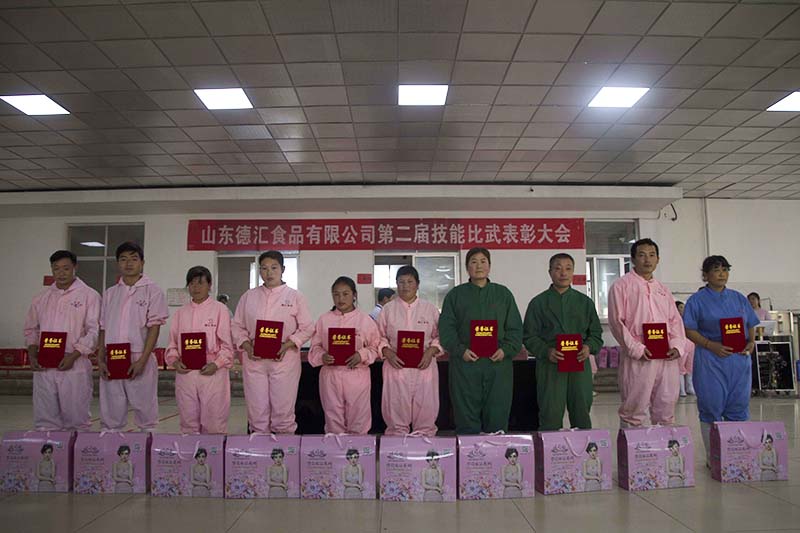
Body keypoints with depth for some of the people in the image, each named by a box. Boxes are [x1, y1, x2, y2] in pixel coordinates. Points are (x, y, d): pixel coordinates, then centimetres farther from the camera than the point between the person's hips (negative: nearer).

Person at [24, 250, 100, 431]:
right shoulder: (41, 298, 15)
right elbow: (31, 329, 20)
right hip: (43, 367, 4)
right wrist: (32, 354, 3)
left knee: (77, 419, 0)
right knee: (44, 418, 8)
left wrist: (73, 356, -15)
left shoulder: (89, 295, 0)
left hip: (75, 366, -4)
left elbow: (94, 331, -6)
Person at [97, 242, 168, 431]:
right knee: (110, 414, 9)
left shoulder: (152, 291, 0)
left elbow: (154, 327, -6)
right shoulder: (110, 293, 13)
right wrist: (100, 359, 4)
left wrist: (142, 361, -14)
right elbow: (103, 328, 14)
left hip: (139, 361, -4)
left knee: (145, 412, 1)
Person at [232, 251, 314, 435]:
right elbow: (237, 326, 11)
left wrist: (286, 346, -13)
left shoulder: (295, 297, 2)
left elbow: (307, 328, 0)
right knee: (257, 412, 6)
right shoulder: (248, 297, 10)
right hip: (254, 360, 2)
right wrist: (247, 347, -6)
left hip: (284, 359, -2)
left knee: (283, 412, 2)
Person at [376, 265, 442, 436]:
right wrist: (387, 353, -9)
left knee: (425, 412, 4)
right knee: (396, 412, 3)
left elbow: (440, 336, 9)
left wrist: (431, 352, -7)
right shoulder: (388, 309, 7)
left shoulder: (430, 309, 8)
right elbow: (379, 337, 7)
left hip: (424, 367, 1)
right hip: (396, 367, 0)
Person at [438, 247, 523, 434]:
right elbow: (446, 328, 4)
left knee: (497, 417, 3)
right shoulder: (455, 295, 11)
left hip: (498, 364, 1)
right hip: (465, 364, -1)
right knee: (467, 418, 1)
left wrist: (506, 350, -6)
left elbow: (515, 328, 10)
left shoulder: (503, 294, 14)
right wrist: (460, 350, -11)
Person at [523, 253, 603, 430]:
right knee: (550, 417, -4)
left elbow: (596, 333, 15)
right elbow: (529, 337, 2)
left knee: (582, 415, 8)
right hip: (550, 365, -2)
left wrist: (589, 347, -6)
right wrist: (546, 351, -15)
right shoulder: (539, 303, 6)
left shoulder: (584, 302, 14)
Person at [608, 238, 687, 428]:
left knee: (666, 411, 10)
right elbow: (617, 321, -6)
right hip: (638, 358, -6)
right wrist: (637, 349, -14)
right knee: (633, 411, -3)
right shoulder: (622, 286, 1)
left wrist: (677, 345, 1)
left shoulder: (663, 289, 21)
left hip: (668, 357, 6)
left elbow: (675, 320, 19)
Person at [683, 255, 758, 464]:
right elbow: (689, 330, -6)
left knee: (739, 406, 8)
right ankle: (712, 457, 12)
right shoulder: (697, 300, 0)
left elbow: (751, 325, 17)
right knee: (711, 407, 1)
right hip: (710, 360, -4)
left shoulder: (738, 298, 14)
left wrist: (751, 342, -2)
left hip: (739, 359, 4)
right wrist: (711, 345, -18)